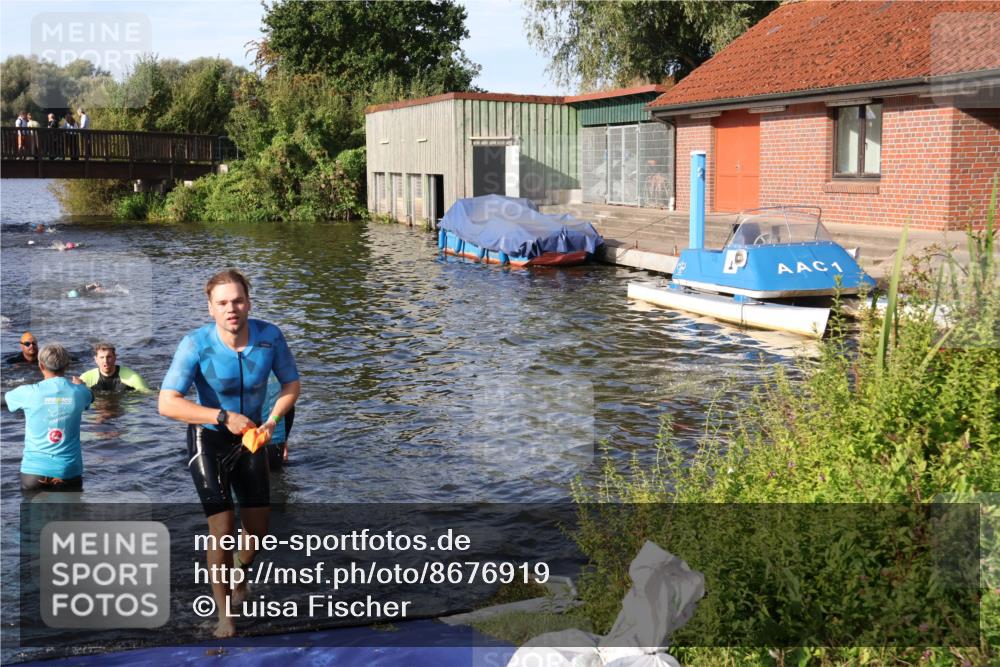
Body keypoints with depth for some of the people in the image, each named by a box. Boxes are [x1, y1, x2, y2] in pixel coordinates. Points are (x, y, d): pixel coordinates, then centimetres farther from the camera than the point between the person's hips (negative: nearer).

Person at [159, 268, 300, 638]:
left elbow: (291, 385, -2)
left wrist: (272, 421, -19)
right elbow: (167, 403, -28)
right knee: (223, 529, -13)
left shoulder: (270, 336, -17)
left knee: (258, 530, 11)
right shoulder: (196, 344, -25)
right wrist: (224, 417, -34)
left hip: (250, 438, 4)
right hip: (209, 440, -4)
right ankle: (223, 613, 5)